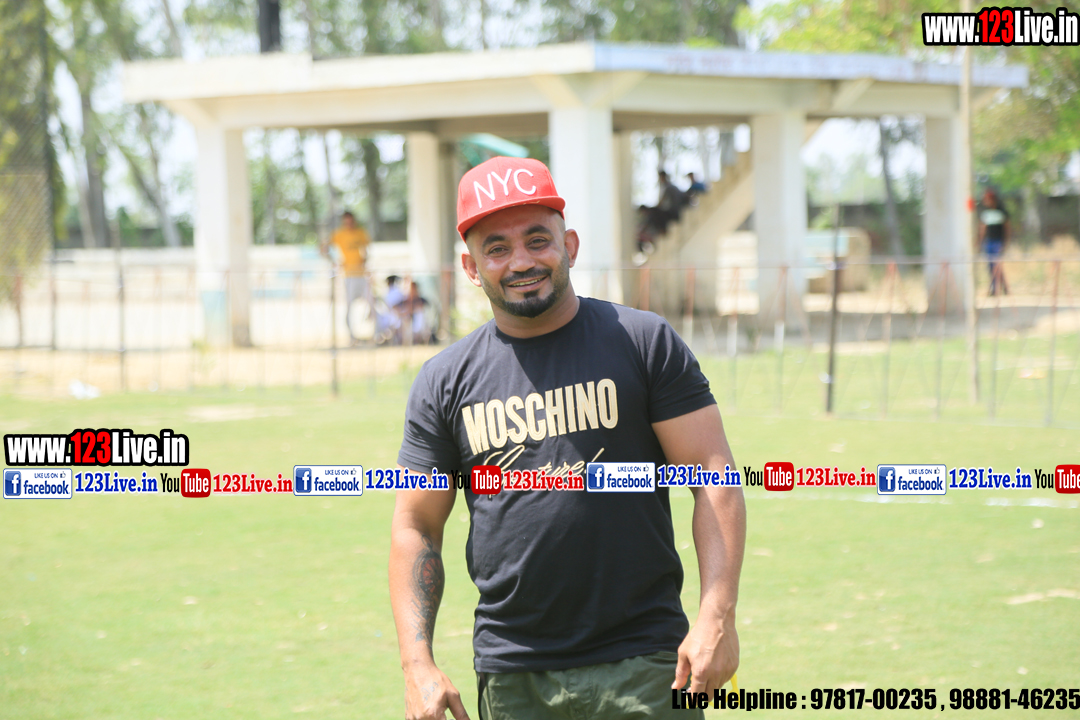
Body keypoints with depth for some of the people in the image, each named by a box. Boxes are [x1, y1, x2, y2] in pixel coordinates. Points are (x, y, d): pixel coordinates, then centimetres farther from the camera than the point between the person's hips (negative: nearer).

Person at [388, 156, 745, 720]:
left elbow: (714, 478, -2)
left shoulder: (643, 343, 2)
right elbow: (416, 526, 11)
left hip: (642, 667, -2)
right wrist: (417, 664, 0)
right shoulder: (444, 382, 8)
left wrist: (717, 617, -13)